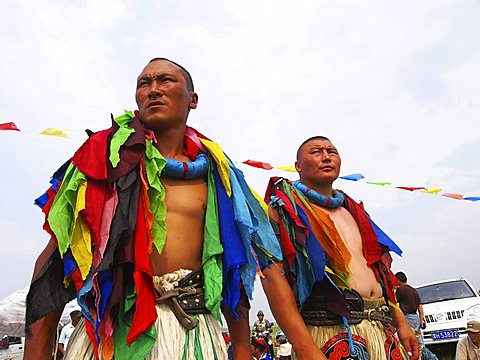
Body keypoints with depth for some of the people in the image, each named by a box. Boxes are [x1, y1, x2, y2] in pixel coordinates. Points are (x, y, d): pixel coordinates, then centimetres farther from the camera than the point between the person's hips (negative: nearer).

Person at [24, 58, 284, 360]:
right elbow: (56, 254, 0)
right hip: (111, 330, -1)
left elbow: (232, 266, 8)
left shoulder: (215, 174, 7)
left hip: (194, 331, 2)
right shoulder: (107, 154, 3)